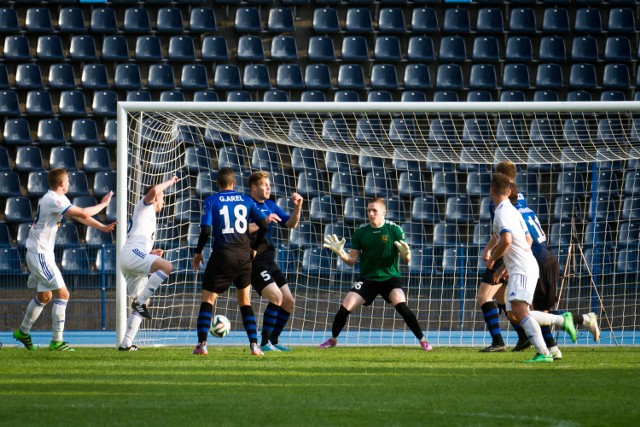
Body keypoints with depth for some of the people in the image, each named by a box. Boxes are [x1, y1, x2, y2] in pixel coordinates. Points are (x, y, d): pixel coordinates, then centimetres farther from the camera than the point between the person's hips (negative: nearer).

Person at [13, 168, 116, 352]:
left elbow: (79, 216, 19)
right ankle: (56, 341, -10)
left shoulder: (60, 199, 10)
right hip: (40, 254, -10)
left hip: (43, 254, 10)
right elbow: (83, 214, -25)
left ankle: (23, 331, 35)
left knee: (44, 297, 22)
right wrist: (103, 204, -11)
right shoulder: (52, 200, -21)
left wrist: (103, 227, 13)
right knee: (62, 294, -12)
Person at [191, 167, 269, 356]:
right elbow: (264, 225, 2)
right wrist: (254, 248, 16)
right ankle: (254, 344, 5)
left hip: (222, 256, -3)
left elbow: (205, 230, -11)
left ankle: (202, 344, -6)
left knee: (208, 300, 4)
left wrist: (198, 252, 3)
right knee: (245, 302, 14)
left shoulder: (211, 201, -1)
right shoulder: (246, 200, 7)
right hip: (244, 256, 3)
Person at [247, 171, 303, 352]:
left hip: (269, 262, 9)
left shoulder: (270, 205, 14)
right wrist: (263, 222, -28)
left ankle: (273, 341, 18)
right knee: (276, 297, -22)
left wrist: (297, 207, -3)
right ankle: (264, 343, -15)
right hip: (254, 261, -9)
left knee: (289, 302, 7)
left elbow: (291, 224, 14)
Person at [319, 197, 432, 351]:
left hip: (390, 277, -3)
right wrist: (340, 252, -16)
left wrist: (405, 254, -31)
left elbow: (407, 260, -8)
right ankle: (333, 339, 15)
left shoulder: (394, 229, -7)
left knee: (401, 305, -27)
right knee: (345, 307, -10)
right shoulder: (360, 232, 0)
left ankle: (423, 340, -15)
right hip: (367, 279, 3)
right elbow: (352, 260, 4)